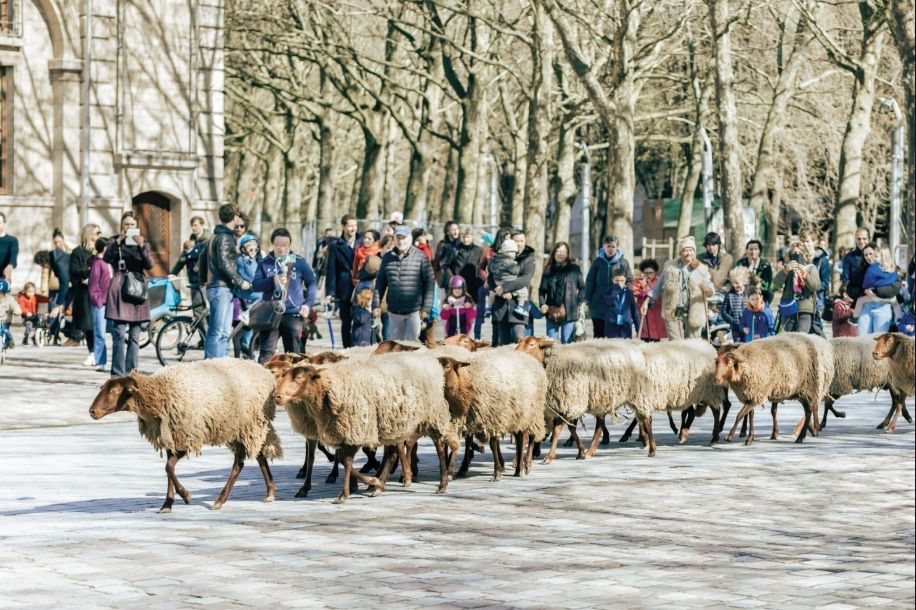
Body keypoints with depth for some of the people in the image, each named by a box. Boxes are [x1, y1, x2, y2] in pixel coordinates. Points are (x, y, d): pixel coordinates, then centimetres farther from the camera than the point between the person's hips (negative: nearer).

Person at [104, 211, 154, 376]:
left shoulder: (143, 243, 14)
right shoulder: (115, 242, 9)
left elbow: (149, 265, -2)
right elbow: (106, 259, -9)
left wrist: (141, 246, -16)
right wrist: (118, 242, -20)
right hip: (120, 290, -3)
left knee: (135, 336, 2)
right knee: (119, 334, -10)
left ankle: (131, 373, 5)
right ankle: (118, 374, -11)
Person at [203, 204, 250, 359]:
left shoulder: (215, 236, 19)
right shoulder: (225, 237, -12)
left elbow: (203, 259, 23)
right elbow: (224, 263, -20)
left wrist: (205, 279, 30)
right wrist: (241, 282, -13)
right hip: (221, 288, -10)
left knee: (224, 332, 11)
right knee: (217, 332, -11)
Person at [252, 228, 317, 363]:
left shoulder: (299, 262, 6)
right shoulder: (265, 263, 7)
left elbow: (312, 283, 10)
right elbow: (255, 285, -2)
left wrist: (308, 304, -3)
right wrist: (273, 281, -19)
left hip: (294, 314, 0)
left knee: (293, 354, 6)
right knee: (266, 353, -8)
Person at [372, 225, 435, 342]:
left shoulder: (420, 257, -3)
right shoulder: (388, 257, 9)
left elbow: (430, 283, -5)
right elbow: (380, 283, 12)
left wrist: (426, 307, -10)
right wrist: (376, 305, 5)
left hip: (414, 310, -4)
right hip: (394, 310, 4)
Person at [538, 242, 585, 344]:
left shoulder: (574, 269, 3)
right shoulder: (548, 270, 10)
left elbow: (582, 288, 6)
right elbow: (542, 289, 12)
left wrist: (578, 303, -4)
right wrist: (542, 304, -3)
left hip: (569, 312, -3)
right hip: (552, 312, 3)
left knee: (567, 343, -2)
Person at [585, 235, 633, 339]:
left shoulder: (623, 263, 2)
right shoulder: (597, 262, 4)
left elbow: (629, 281, 3)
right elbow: (589, 282, 6)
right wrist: (588, 300, -1)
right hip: (599, 307, 1)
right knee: (599, 335, 4)